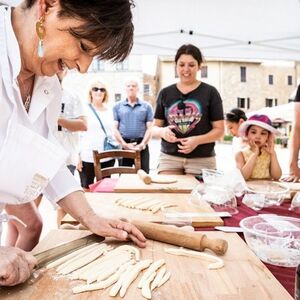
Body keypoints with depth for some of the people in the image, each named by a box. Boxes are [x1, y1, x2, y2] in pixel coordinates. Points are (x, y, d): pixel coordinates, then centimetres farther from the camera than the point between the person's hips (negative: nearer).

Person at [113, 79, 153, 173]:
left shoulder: (146, 106, 8)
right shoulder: (117, 106, 9)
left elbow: (149, 128, 2)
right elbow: (115, 128, 2)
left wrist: (142, 144, -12)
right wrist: (124, 144, -11)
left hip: (141, 145, 0)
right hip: (124, 145, 0)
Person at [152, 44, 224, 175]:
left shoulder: (210, 92, 2)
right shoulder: (165, 93, 8)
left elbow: (219, 130, 0)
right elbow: (155, 127, 11)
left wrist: (197, 140, -17)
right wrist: (162, 131, -12)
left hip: (201, 160, -1)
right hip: (169, 158, 2)